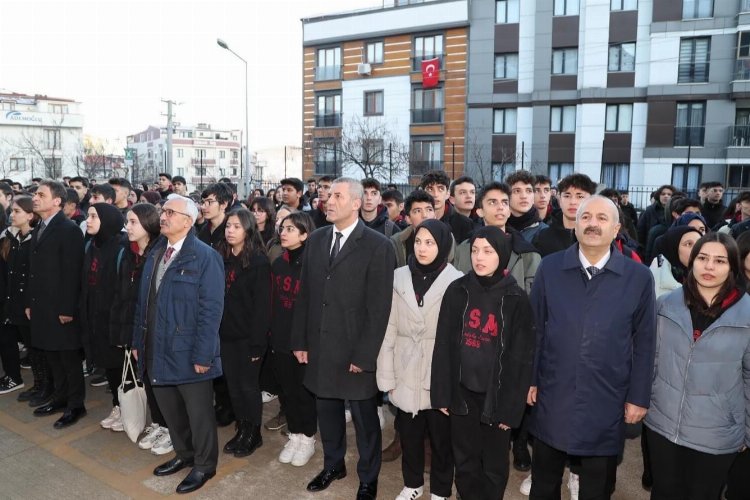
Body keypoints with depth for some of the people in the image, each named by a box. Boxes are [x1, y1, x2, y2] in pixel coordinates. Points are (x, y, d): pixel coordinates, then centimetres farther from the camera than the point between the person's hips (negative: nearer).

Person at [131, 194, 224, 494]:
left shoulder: (205, 257, -13)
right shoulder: (155, 254, 10)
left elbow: (211, 310, -17)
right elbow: (143, 302, 14)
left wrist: (203, 355, -19)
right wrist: (139, 341, 12)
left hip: (188, 353, -7)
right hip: (157, 351, 7)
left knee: (199, 413, 9)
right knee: (170, 410, 20)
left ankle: (204, 465, 28)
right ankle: (184, 454, 40)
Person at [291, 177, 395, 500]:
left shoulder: (378, 246, -11)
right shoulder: (316, 240, 6)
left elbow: (379, 307, -13)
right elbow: (305, 294, 9)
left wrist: (364, 354, -14)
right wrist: (300, 340, 7)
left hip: (356, 350, -5)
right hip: (320, 346, 5)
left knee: (364, 417, 11)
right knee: (327, 410, 19)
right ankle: (333, 465, 42)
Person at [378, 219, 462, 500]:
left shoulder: (457, 282, -9)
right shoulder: (399, 278, 0)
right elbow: (389, 330, 1)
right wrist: (387, 376, 0)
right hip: (406, 375, 3)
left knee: (441, 437, 13)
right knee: (409, 435, 17)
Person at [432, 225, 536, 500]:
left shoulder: (516, 299, -8)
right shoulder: (456, 291, -3)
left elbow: (521, 358, -6)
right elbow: (443, 345, 0)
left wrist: (511, 407, -7)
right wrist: (442, 393, -1)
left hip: (496, 395, -2)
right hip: (462, 392, 2)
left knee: (494, 464, 15)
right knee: (465, 461, 15)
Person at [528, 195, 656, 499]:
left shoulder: (639, 277, -6)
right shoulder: (549, 267, -5)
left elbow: (643, 343, -1)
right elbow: (535, 328, 0)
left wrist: (639, 397, 0)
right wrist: (529, 379, 1)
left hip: (606, 402, 0)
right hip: (552, 397, 1)